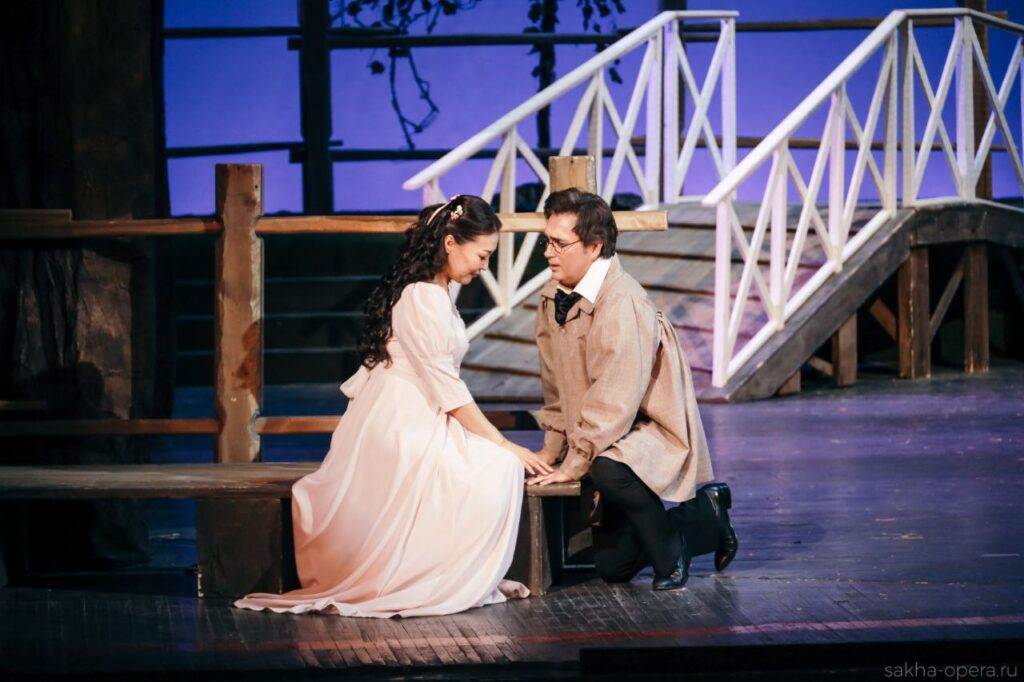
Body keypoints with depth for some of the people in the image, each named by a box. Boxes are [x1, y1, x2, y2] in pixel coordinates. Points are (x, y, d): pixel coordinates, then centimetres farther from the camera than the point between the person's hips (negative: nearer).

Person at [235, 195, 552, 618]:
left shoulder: (433, 293, 17)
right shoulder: (423, 299, -15)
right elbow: (447, 391, -17)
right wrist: (503, 445, -15)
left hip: (412, 423, 10)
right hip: (398, 429, -10)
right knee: (497, 470, -23)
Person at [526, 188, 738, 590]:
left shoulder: (622, 303, -24)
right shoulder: (553, 299, 2)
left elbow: (614, 400, -26)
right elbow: (556, 386, 14)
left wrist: (574, 465, -24)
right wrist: (552, 448, 7)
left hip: (656, 435, -8)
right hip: (613, 439, 9)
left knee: (609, 470, -40)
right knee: (612, 567, 5)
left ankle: (671, 556, -13)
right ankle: (704, 518, 28)